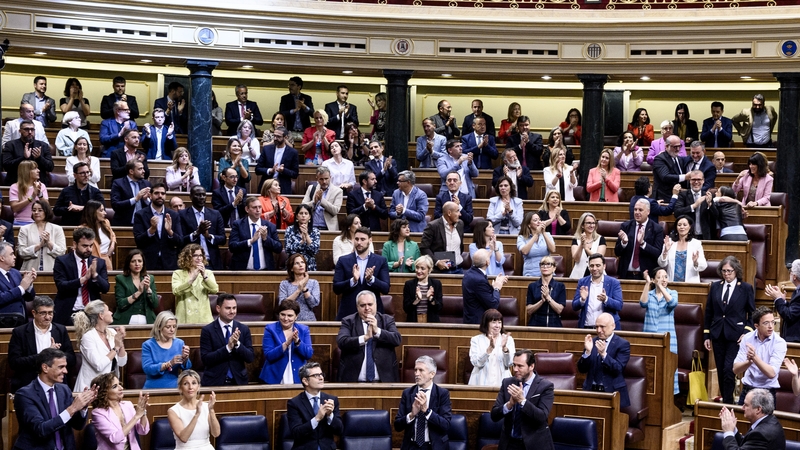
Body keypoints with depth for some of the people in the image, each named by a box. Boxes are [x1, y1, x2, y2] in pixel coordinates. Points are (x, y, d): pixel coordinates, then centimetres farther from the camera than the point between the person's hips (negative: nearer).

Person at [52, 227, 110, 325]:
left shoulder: (100, 262, 9)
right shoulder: (62, 261, 1)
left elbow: (105, 288, 3)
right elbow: (61, 286, -10)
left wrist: (95, 275, -15)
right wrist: (84, 278, -21)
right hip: (68, 314, -2)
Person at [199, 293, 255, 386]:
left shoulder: (244, 329, 2)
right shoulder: (207, 330, -5)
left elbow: (250, 358, -2)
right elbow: (205, 359, -12)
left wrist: (237, 344, -18)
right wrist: (228, 347, -22)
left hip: (238, 381, 2)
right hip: (215, 382, -2)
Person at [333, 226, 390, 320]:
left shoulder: (381, 261, 5)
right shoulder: (343, 260, 4)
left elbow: (386, 289, -2)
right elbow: (336, 289, -2)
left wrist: (371, 279, -18)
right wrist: (353, 280, -18)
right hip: (348, 312, 0)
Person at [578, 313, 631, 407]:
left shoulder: (623, 344, -1)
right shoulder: (592, 342, 11)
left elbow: (618, 370, -12)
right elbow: (582, 369, 6)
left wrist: (603, 354, -24)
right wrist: (587, 351, -10)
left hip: (612, 392, -3)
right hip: (591, 390, 3)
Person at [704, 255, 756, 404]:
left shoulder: (746, 288, -1)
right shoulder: (715, 287, 7)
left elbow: (752, 313, 3)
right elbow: (708, 312, 10)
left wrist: (747, 332, -9)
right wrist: (706, 335, 8)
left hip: (736, 336, -4)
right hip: (718, 335, 4)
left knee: (729, 369, -12)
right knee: (721, 371, 8)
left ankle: (728, 403, -6)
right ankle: (725, 400, 18)